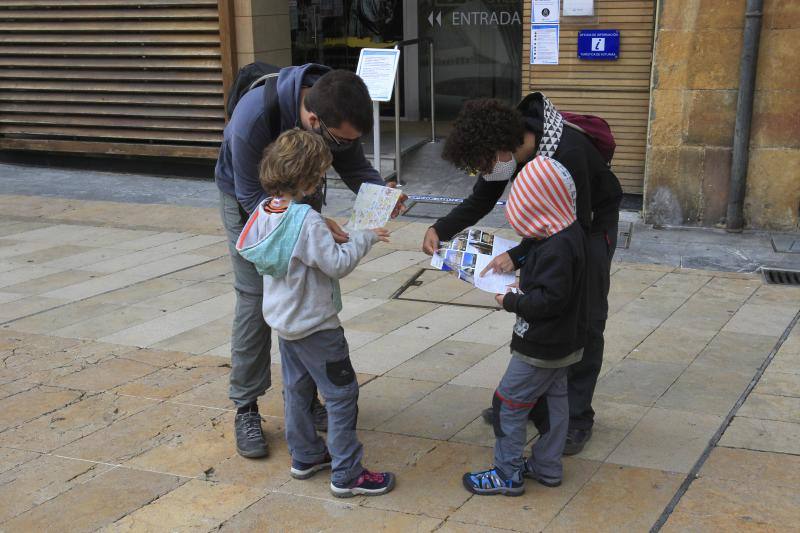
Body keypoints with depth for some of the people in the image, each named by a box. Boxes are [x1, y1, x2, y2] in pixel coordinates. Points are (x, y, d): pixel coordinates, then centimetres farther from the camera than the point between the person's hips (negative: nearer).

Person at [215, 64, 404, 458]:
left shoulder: (337, 111, -27)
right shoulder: (254, 117, -42)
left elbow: (353, 165, -10)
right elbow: (253, 196, -31)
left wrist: (380, 191, -31)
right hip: (248, 200, -4)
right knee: (255, 300, -6)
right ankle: (246, 408, 7)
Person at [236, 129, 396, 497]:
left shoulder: (265, 212, -1)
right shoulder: (307, 220, -27)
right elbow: (337, 264, -24)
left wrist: (329, 235, 8)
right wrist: (363, 239, -11)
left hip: (284, 320, 9)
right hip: (315, 325, -9)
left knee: (297, 388, 21)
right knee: (342, 393, 1)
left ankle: (305, 456, 34)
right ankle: (346, 474, 6)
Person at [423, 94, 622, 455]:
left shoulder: (568, 154, -39)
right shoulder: (508, 145, -18)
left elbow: (576, 226, -32)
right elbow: (480, 201, -5)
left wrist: (518, 256, -34)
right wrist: (440, 230, -21)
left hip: (593, 225, -7)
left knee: (585, 320, -5)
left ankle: (577, 418, 4)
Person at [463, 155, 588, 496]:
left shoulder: (556, 248, -27)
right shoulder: (571, 234, 5)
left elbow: (551, 299, -29)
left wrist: (511, 302, -19)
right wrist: (515, 260, 7)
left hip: (542, 348, -10)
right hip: (565, 342, 10)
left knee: (509, 403, 0)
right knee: (555, 399, 17)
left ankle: (508, 474, 9)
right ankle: (546, 467, 30)